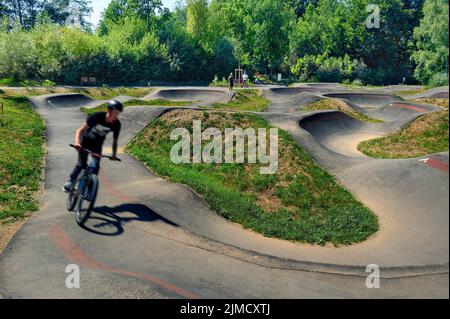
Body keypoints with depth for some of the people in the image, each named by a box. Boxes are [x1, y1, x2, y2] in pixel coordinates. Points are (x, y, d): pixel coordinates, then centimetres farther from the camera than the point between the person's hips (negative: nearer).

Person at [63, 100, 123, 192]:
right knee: (81, 163, -11)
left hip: (97, 144, 3)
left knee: (96, 165, -11)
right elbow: (80, 130, -24)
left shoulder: (116, 124, -20)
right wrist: (77, 143, -39)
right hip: (86, 140, -3)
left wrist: (114, 155, -18)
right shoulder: (97, 116, -28)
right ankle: (70, 182, 6)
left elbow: (115, 141, -7)